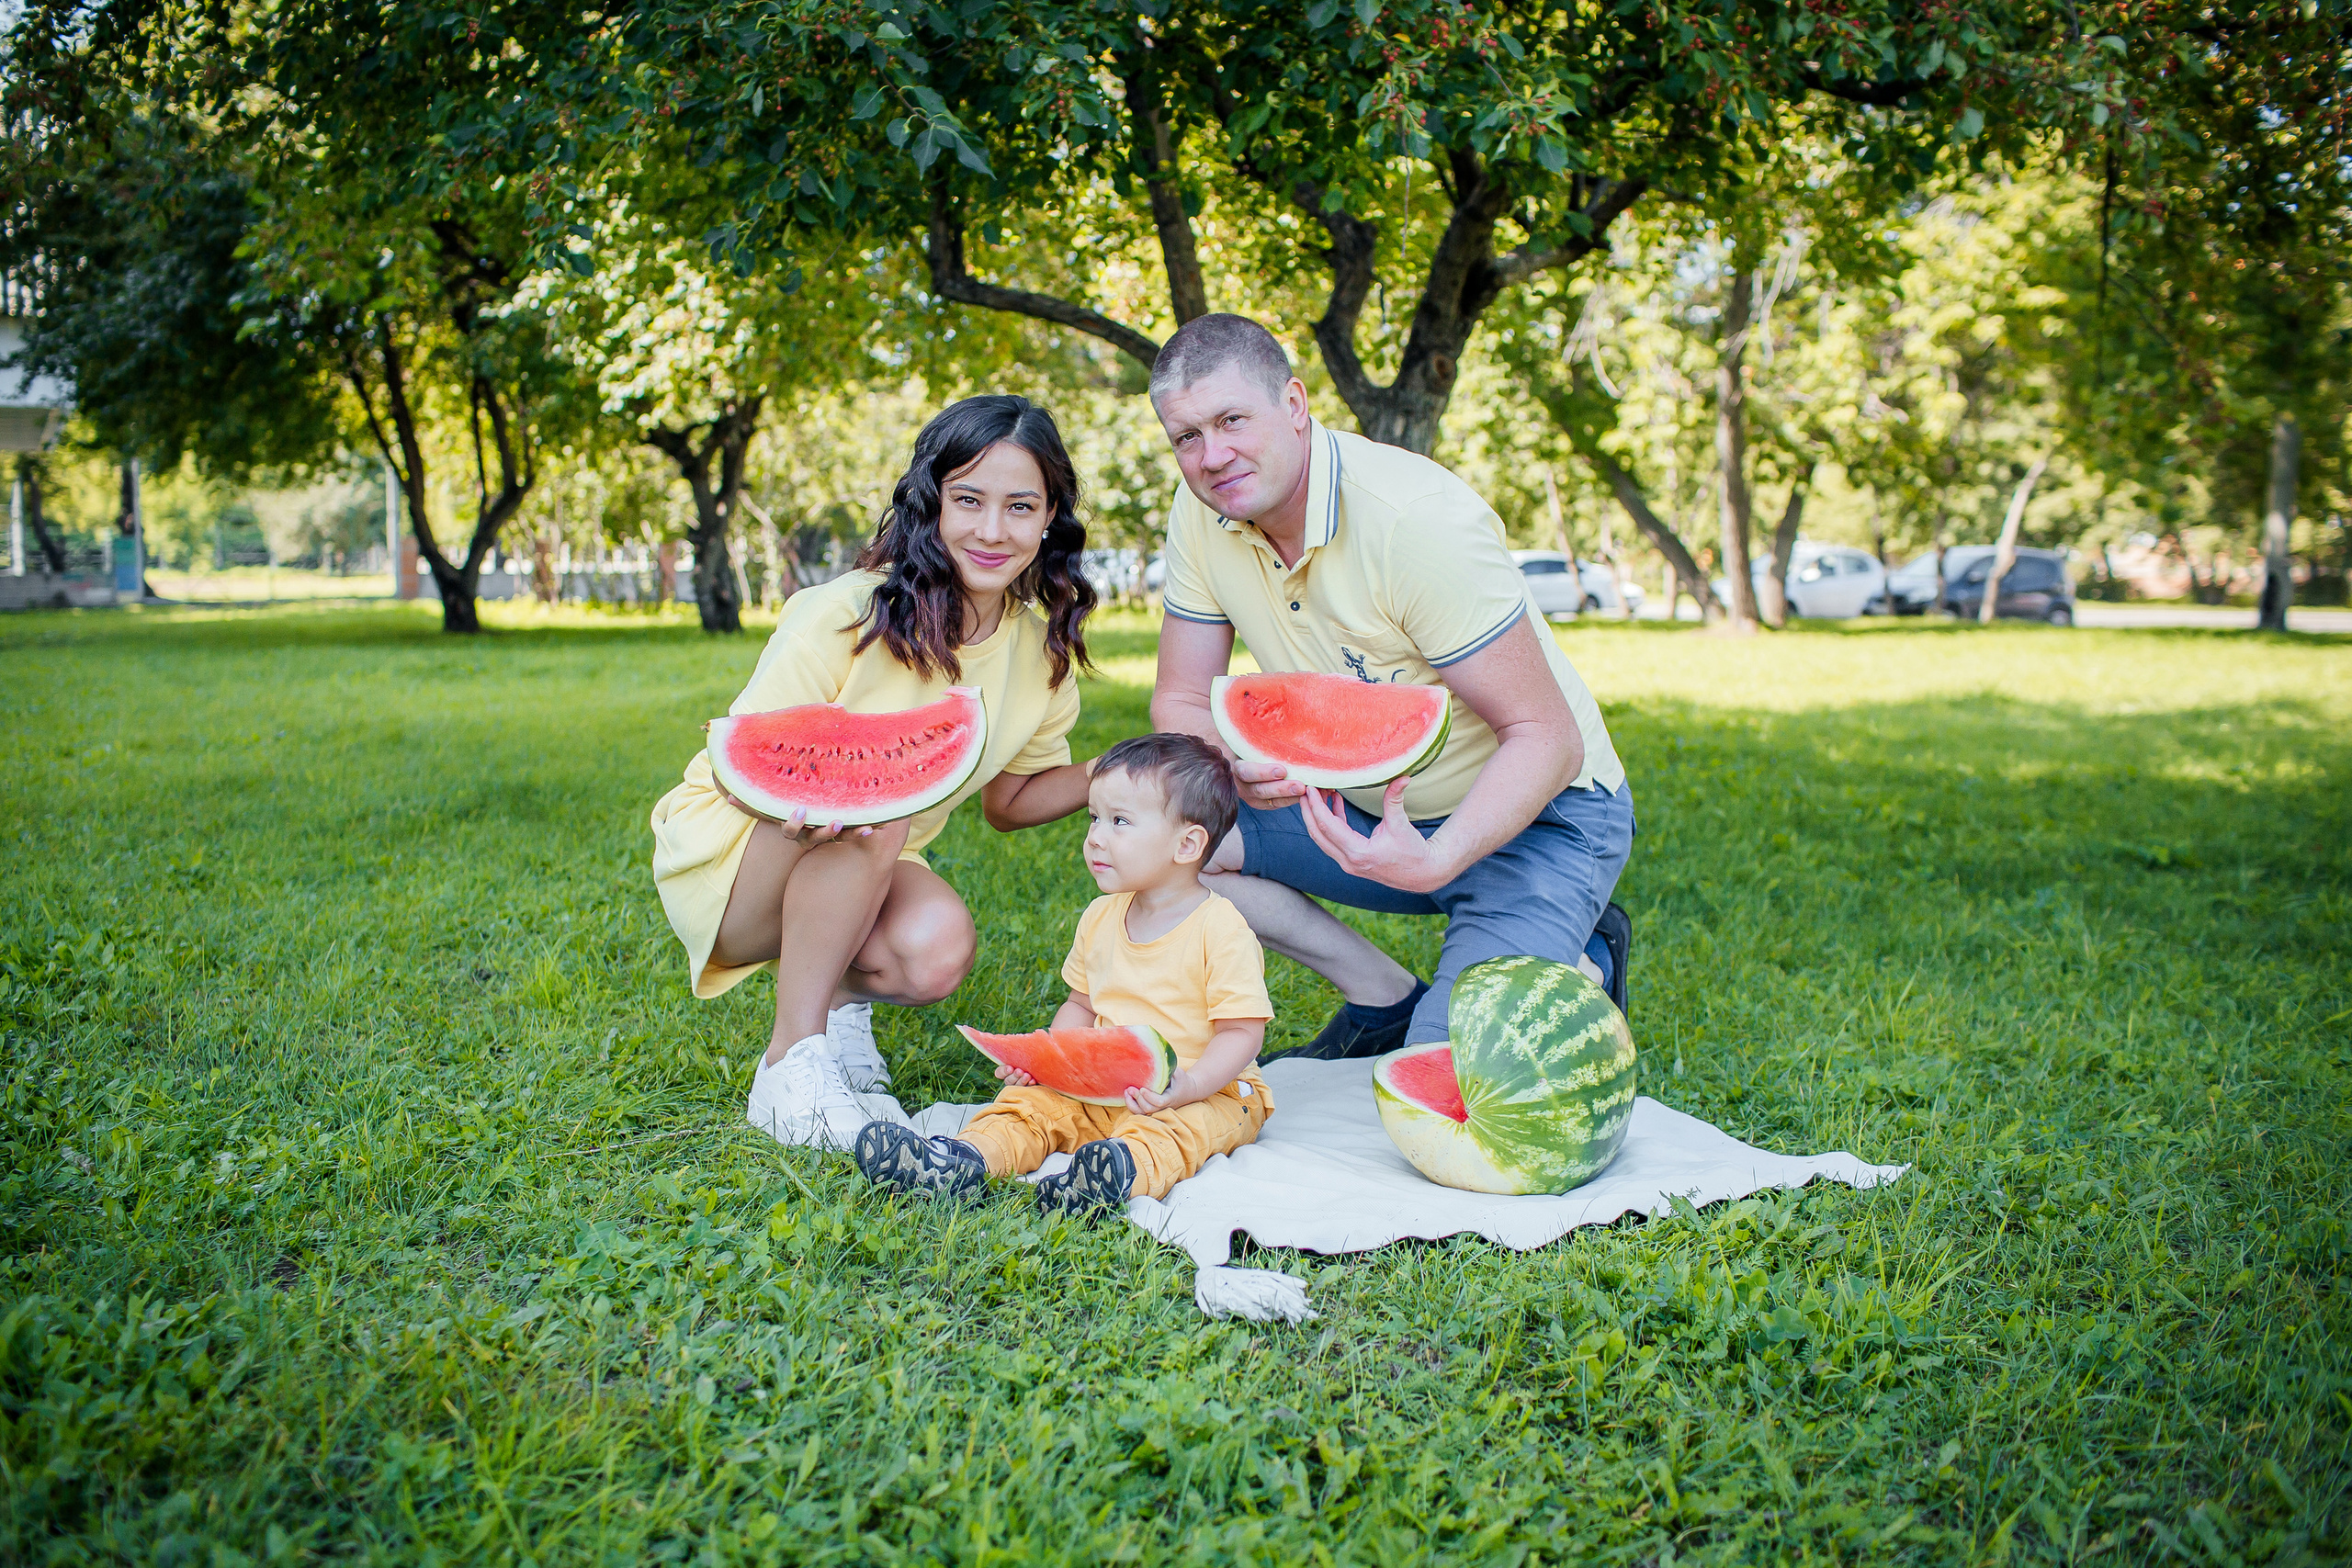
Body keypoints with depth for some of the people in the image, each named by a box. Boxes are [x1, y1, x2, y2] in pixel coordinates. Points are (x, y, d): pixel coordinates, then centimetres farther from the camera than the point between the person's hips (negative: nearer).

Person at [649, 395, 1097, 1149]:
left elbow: (1010, 799, 7)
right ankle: (790, 1060, -23)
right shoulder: (845, 616, -24)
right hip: (725, 850, -4)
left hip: (863, 877, 4)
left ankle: (840, 990, 7)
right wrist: (796, 805, -43)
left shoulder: (1041, 651, -6)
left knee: (938, 953, -30)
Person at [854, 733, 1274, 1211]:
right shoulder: (1100, 918, 9)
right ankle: (969, 1158, -37)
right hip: (1101, 1089, 6)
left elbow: (1243, 1030, -15)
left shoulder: (1221, 930, -13)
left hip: (1209, 1094, -6)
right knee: (1032, 1099, -14)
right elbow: (1082, 1004, 18)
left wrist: (1188, 1086, -31)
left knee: (1168, 1128, -36)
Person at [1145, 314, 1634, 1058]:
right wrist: (1236, 768, -26)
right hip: (1371, 804, 7)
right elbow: (1181, 703, -2)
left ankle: (1573, 975, 11)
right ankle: (1392, 999, 3)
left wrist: (1434, 860, -43)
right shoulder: (1202, 514, -9)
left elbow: (1546, 737, -26)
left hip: (1537, 816, -6)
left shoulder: (1420, 520, -29)